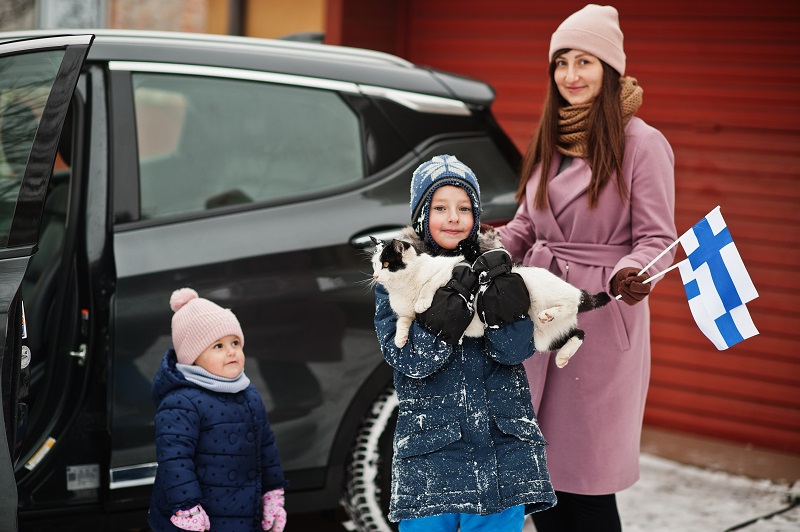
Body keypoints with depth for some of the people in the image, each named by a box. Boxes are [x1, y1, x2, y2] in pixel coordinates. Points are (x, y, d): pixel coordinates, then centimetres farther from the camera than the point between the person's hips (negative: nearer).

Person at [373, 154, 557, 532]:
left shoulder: (494, 265, 7)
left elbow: (516, 350, -5)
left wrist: (497, 288, -20)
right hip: (429, 445, -1)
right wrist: (453, 297, -21)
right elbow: (408, 360, -11)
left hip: (501, 443, 2)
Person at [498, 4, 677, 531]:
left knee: (586, 484, -3)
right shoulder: (550, 141, 14)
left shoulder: (642, 144, -7)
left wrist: (629, 275, -28)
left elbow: (656, 238, -9)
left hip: (601, 320, -6)